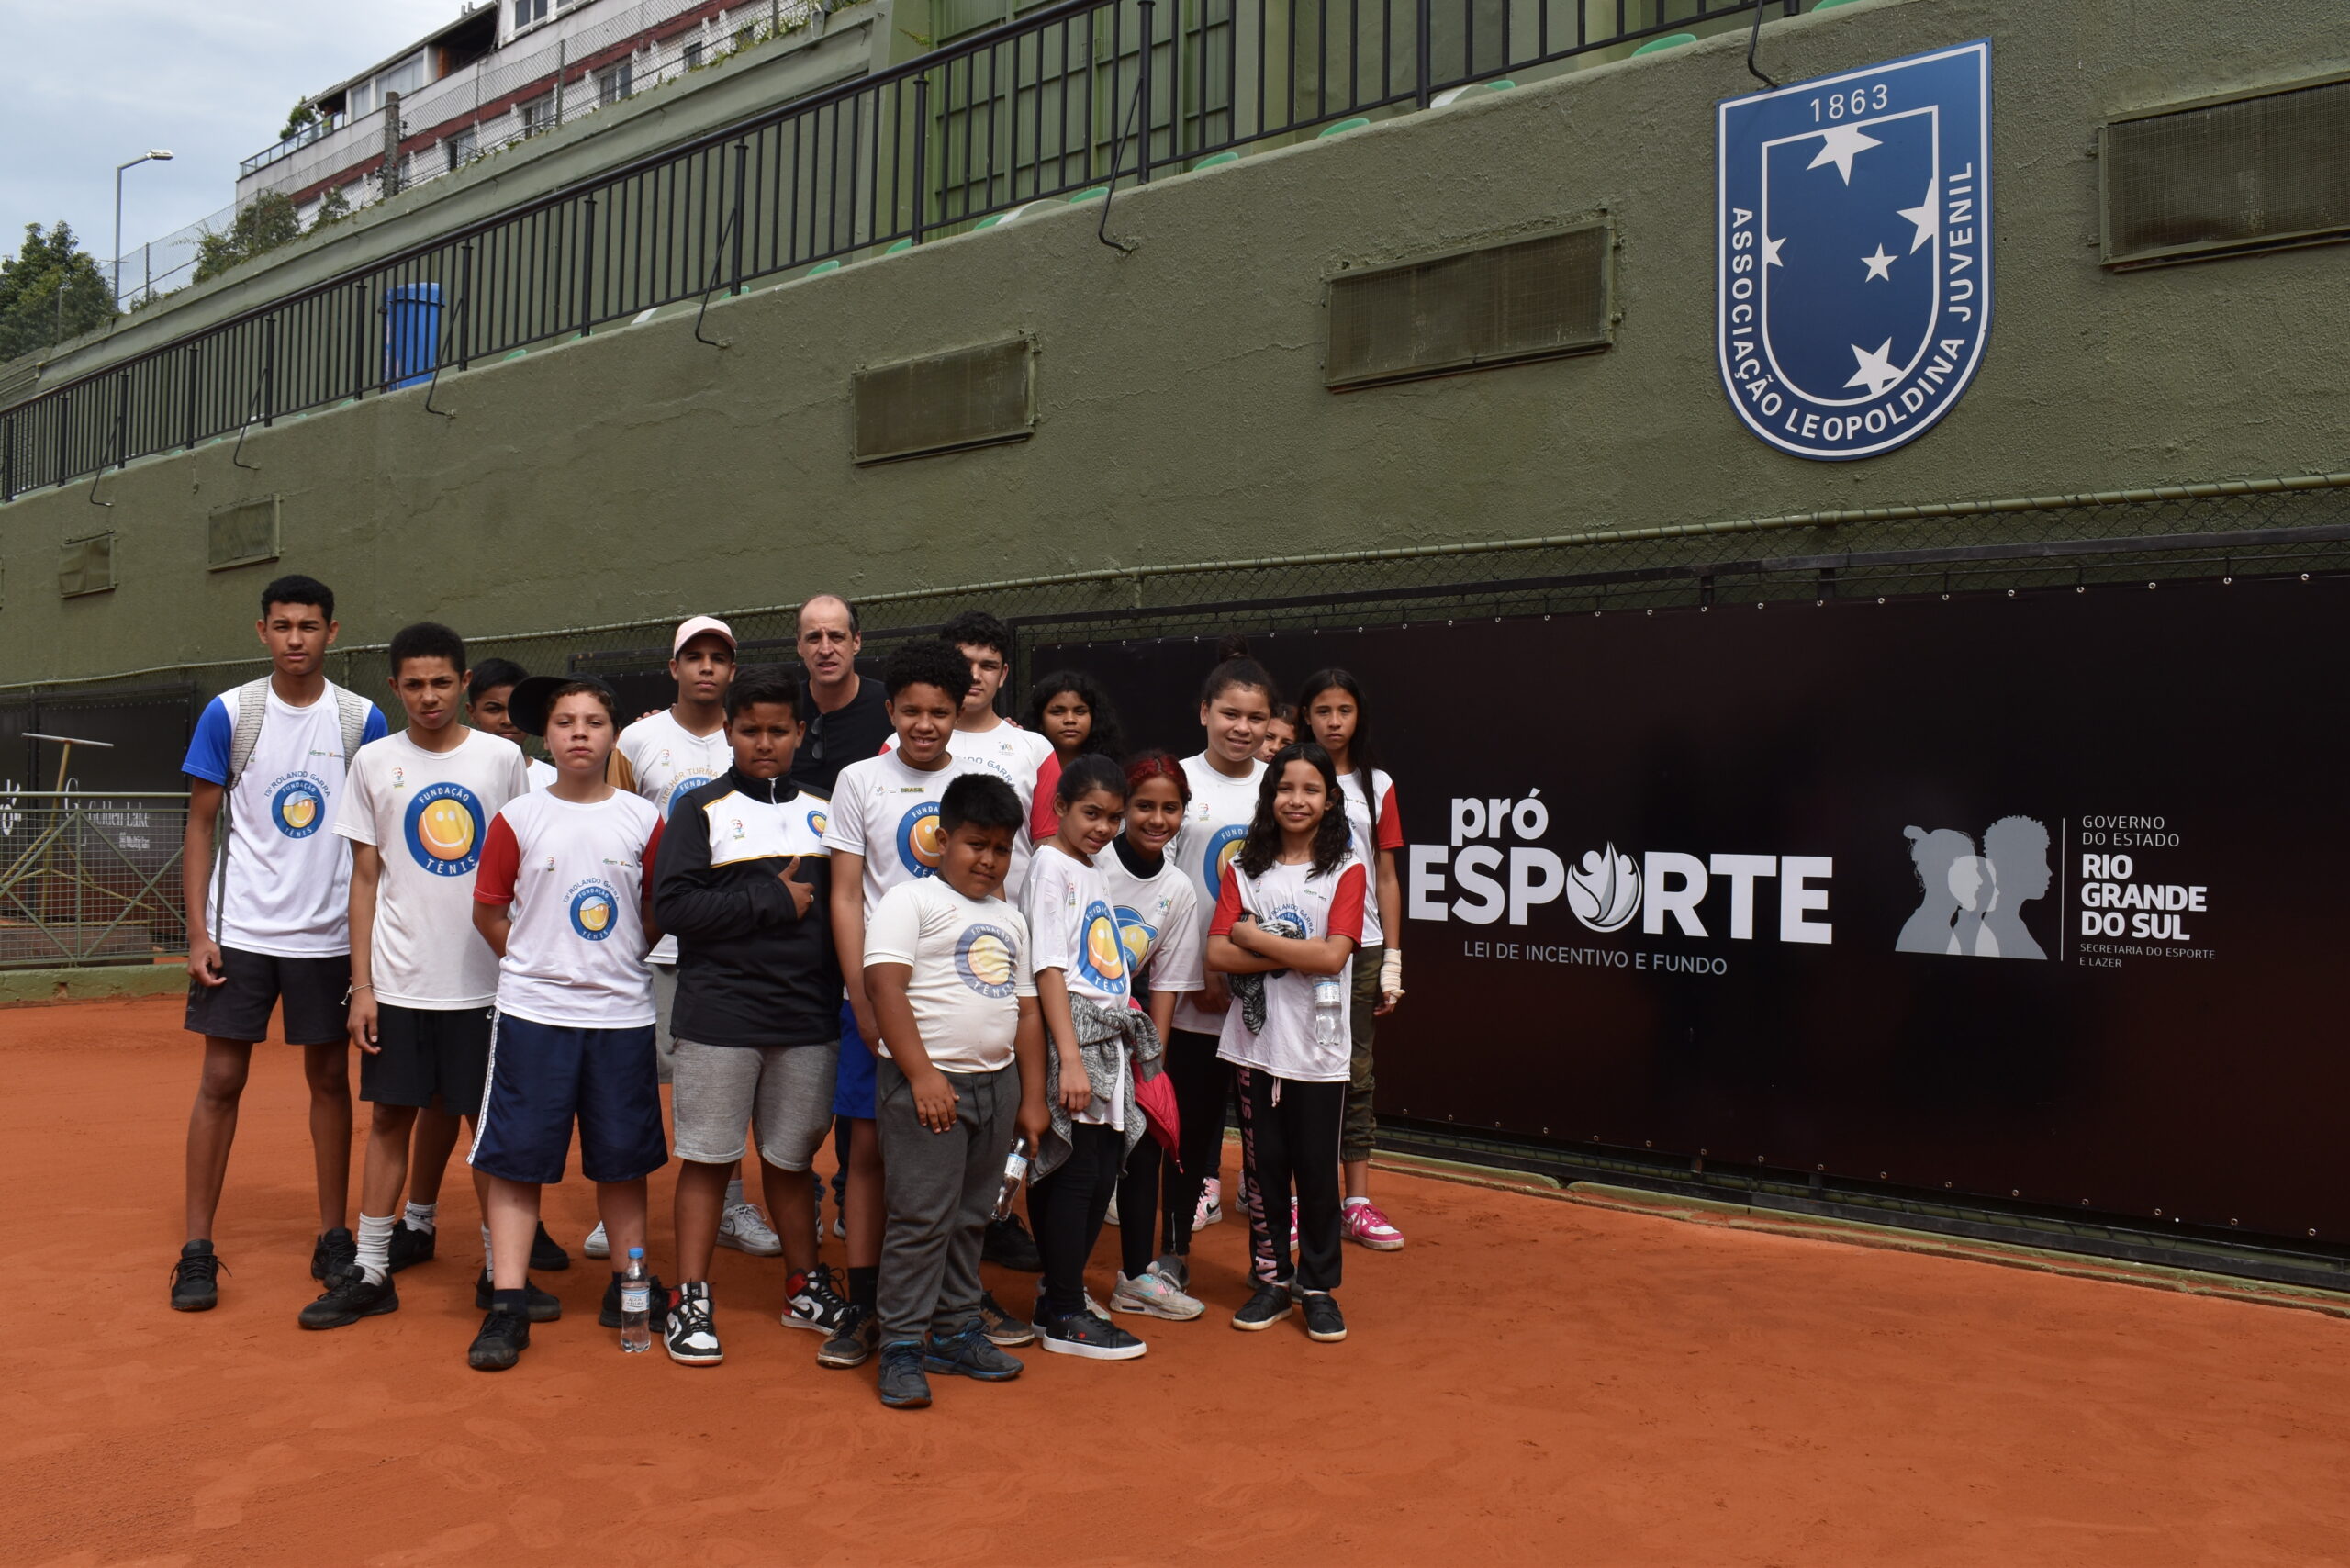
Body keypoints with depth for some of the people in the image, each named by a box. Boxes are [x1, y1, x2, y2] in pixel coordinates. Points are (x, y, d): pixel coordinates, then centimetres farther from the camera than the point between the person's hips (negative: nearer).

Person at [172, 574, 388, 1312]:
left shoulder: (362, 720, 0)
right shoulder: (228, 713, -1)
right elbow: (201, 824, 2)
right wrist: (197, 931, -5)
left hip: (329, 936, 1)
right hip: (240, 930, 0)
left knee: (330, 1079, 8)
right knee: (220, 1081, 2)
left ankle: (334, 1237, 18)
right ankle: (197, 1249, 11)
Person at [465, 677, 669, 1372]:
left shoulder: (643, 820, 2)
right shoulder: (518, 818, 0)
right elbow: (488, 910, 6)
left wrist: (617, 963, 8)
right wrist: (534, 963, 4)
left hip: (622, 1015, 1)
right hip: (532, 1013, -1)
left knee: (623, 1158, 10)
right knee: (516, 1158, 0)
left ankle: (629, 1287, 24)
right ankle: (506, 1307, 7)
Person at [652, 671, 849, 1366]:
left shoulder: (824, 812, 11)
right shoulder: (701, 809, 0)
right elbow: (672, 905, -11)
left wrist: (845, 986, -3)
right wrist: (773, 902, -11)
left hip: (808, 1015, 3)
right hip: (718, 1015, -3)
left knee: (792, 1156, 14)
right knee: (707, 1157, 4)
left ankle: (806, 1287, 27)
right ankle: (690, 1301, 14)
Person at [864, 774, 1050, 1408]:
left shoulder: (1009, 919, 18)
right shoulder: (911, 900, -3)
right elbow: (883, 984, -14)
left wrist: (1032, 1097, 14)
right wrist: (922, 1074, -20)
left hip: (996, 1082, 7)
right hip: (929, 1082, -7)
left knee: (971, 1217, 13)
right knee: (922, 1218, -6)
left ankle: (956, 1333, 23)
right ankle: (901, 1348, 3)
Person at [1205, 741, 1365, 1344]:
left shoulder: (1345, 869, -2)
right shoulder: (1244, 869, 4)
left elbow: (1333, 957, -15)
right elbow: (1218, 954, -6)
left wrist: (1256, 938, -10)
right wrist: (1298, 950, -14)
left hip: (1318, 1048, -2)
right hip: (1255, 1041, 2)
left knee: (1317, 1171, 6)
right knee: (1264, 1166, 11)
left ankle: (1319, 1287, 21)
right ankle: (1272, 1279, 25)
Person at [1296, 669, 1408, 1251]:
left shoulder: (1377, 786, 7)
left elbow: (1386, 877, 7)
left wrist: (1392, 959, 3)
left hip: (1359, 946, 2)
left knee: (1355, 1073, 6)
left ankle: (1357, 1202, 12)